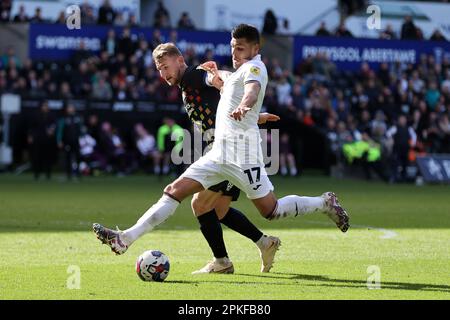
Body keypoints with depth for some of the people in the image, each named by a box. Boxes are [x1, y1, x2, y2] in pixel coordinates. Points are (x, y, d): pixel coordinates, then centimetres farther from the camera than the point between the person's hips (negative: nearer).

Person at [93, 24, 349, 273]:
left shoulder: (253, 67, -7)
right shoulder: (243, 70, 21)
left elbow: (252, 91, -31)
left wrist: (243, 106, -51)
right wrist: (221, 84, 37)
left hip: (241, 151, -9)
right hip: (220, 152, 9)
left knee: (271, 210, -5)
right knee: (175, 191, 0)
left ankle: (325, 203, 16)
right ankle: (125, 239, -5)